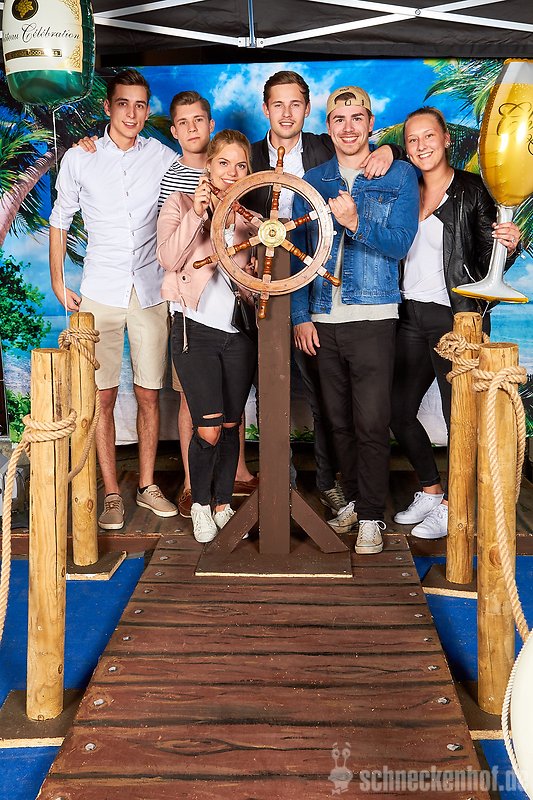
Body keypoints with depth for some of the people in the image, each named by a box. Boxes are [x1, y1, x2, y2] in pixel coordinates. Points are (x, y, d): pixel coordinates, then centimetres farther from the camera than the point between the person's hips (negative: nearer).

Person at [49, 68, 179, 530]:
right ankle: (112, 493, 12)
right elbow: (60, 219, 10)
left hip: (151, 293, 1)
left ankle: (148, 485, 20)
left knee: (149, 394, 5)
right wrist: (58, 283, 6)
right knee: (102, 397, 0)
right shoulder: (79, 159, 2)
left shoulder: (163, 158, 3)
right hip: (100, 293, 0)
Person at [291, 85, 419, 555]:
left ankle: (371, 515, 10)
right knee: (339, 420, 11)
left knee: (371, 423, -3)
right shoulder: (311, 182, 12)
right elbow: (298, 252, 11)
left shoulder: (399, 175, 3)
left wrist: (355, 222, -23)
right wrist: (300, 316, 3)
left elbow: (400, 243, -7)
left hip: (373, 318, -3)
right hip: (323, 320, 4)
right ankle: (355, 499, 28)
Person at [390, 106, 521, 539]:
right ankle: (430, 490, 29)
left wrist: (509, 245, -26)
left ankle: (453, 506, 17)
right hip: (411, 313, 6)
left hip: (457, 315, -5)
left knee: (460, 414, 0)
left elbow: (488, 260, -6)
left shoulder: (472, 189, -3)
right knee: (399, 410, 10)